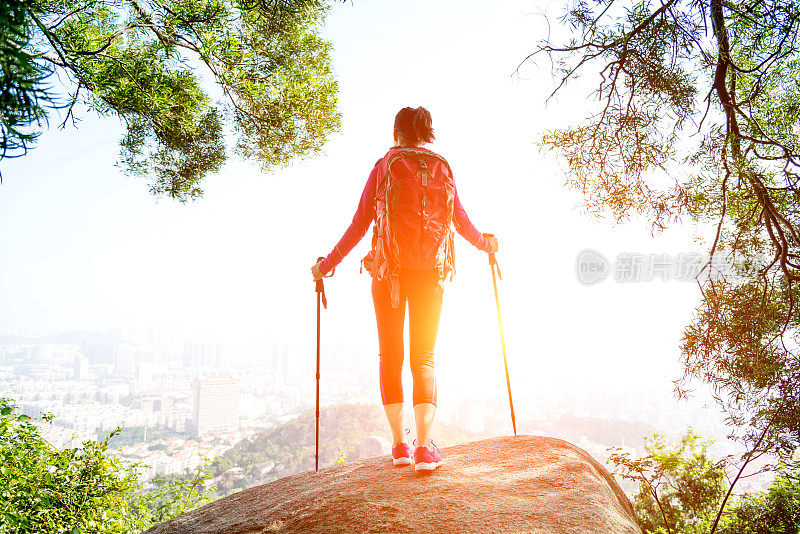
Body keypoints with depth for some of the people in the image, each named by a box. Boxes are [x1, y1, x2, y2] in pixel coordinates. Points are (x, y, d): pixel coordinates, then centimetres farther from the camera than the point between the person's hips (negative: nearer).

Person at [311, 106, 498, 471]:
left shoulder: (382, 168, 6)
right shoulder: (441, 169, 10)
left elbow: (359, 225, 3)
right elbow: (461, 222, 12)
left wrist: (327, 263, 11)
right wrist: (486, 245, 31)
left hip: (388, 269, -1)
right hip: (430, 270, 1)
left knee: (390, 357, 8)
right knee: (423, 358, 3)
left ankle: (399, 445, 7)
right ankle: (424, 447, -7)